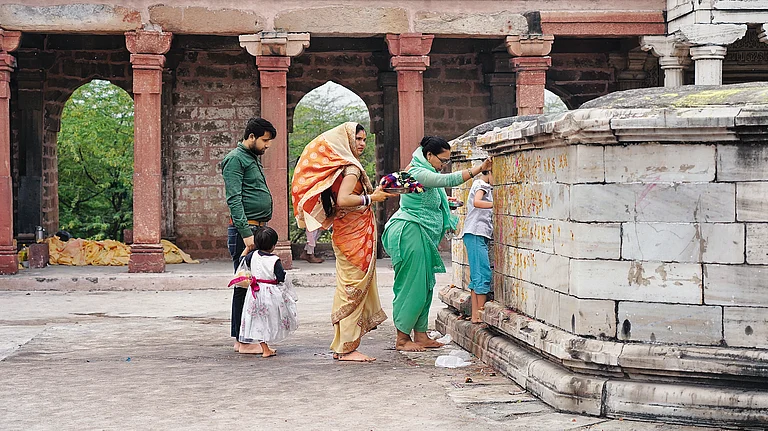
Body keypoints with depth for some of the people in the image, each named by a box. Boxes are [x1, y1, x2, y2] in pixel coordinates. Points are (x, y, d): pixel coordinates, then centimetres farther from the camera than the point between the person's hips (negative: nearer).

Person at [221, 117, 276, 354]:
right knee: (245, 285, -7)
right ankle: (244, 341, -3)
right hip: (244, 230, -10)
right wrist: (246, 233, -23)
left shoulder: (253, 159, 22)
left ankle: (244, 338, 17)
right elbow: (234, 199, -18)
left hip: (257, 230, 10)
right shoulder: (235, 159, -9)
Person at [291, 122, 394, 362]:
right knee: (354, 289, -6)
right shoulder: (352, 167, -13)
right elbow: (343, 200, -26)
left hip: (347, 233, 10)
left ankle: (343, 347, 15)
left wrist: (374, 191, 15)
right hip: (355, 235, -10)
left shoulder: (340, 166, 15)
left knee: (349, 289, 12)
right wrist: (371, 198, -15)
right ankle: (347, 348, -4)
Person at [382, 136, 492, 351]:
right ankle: (402, 338, -2)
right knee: (411, 285, -8)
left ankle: (420, 335, 13)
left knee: (424, 286, 9)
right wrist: (479, 169, -29)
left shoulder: (422, 171, 19)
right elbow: (448, 180, -27)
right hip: (410, 234, -11)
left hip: (422, 237, 11)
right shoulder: (419, 174, -15)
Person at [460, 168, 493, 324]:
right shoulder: (482, 185, -4)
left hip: (476, 235, 10)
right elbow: (477, 202, -23)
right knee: (483, 273, -12)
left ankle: (475, 315, 6)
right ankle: (482, 313, -13)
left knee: (476, 275, 7)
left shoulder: (479, 184, 25)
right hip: (476, 234, -10)